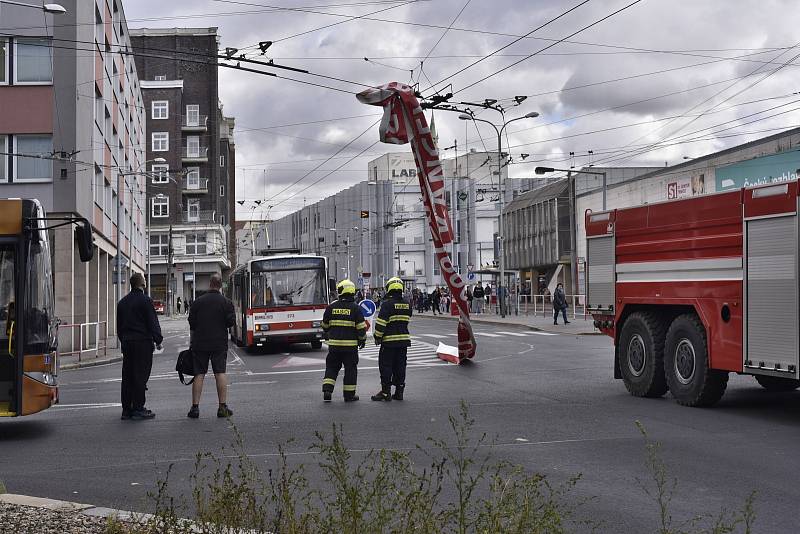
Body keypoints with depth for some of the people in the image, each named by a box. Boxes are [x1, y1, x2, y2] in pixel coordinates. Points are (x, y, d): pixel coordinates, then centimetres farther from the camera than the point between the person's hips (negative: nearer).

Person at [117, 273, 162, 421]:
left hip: (127, 343, 7)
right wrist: (158, 340, -5)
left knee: (127, 376, 10)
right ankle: (138, 409, -5)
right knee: (140, 375, -5)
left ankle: (126, 409, 13)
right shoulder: (145, 300, -10)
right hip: (143, 342, -7)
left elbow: (119, 326, 18)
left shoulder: (122, 302, 13)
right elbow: (153, 323, -12)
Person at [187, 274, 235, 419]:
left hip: (199, 343, 1)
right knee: (220, 373, 2)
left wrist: (192, 341, 14)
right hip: (219, 344, -1)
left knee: (199, 374, 3)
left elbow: (192, 324, 3)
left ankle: (195, 407, 2)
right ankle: (223, 407, -1)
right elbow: (231, 321, -5)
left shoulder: (197, 302, 0)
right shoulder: (226, 302, -3)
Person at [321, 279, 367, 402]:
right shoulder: (355, 308, -7)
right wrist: (362, 340, 9)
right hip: (350, 344, -2)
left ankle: (327, 391, 1)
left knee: (332, 367, 13)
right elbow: (361, 327, -7)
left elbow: (325, 325, 12)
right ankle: (349, 395, 11)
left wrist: (327, 335, 32)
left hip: (334, 343, 2)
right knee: (350, 369, 7)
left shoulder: (331, 307, 1)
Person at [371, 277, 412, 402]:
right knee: (400, 366, 12)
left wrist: (377, 336, -6)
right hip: (404, 339, 6)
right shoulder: (407, 304, 7)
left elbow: (381, 322, -14)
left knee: (385, 366, 1)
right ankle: (399, 391, 15)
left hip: (389, 340, -6)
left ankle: (386, 392, 1)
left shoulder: (387, 304, -13)